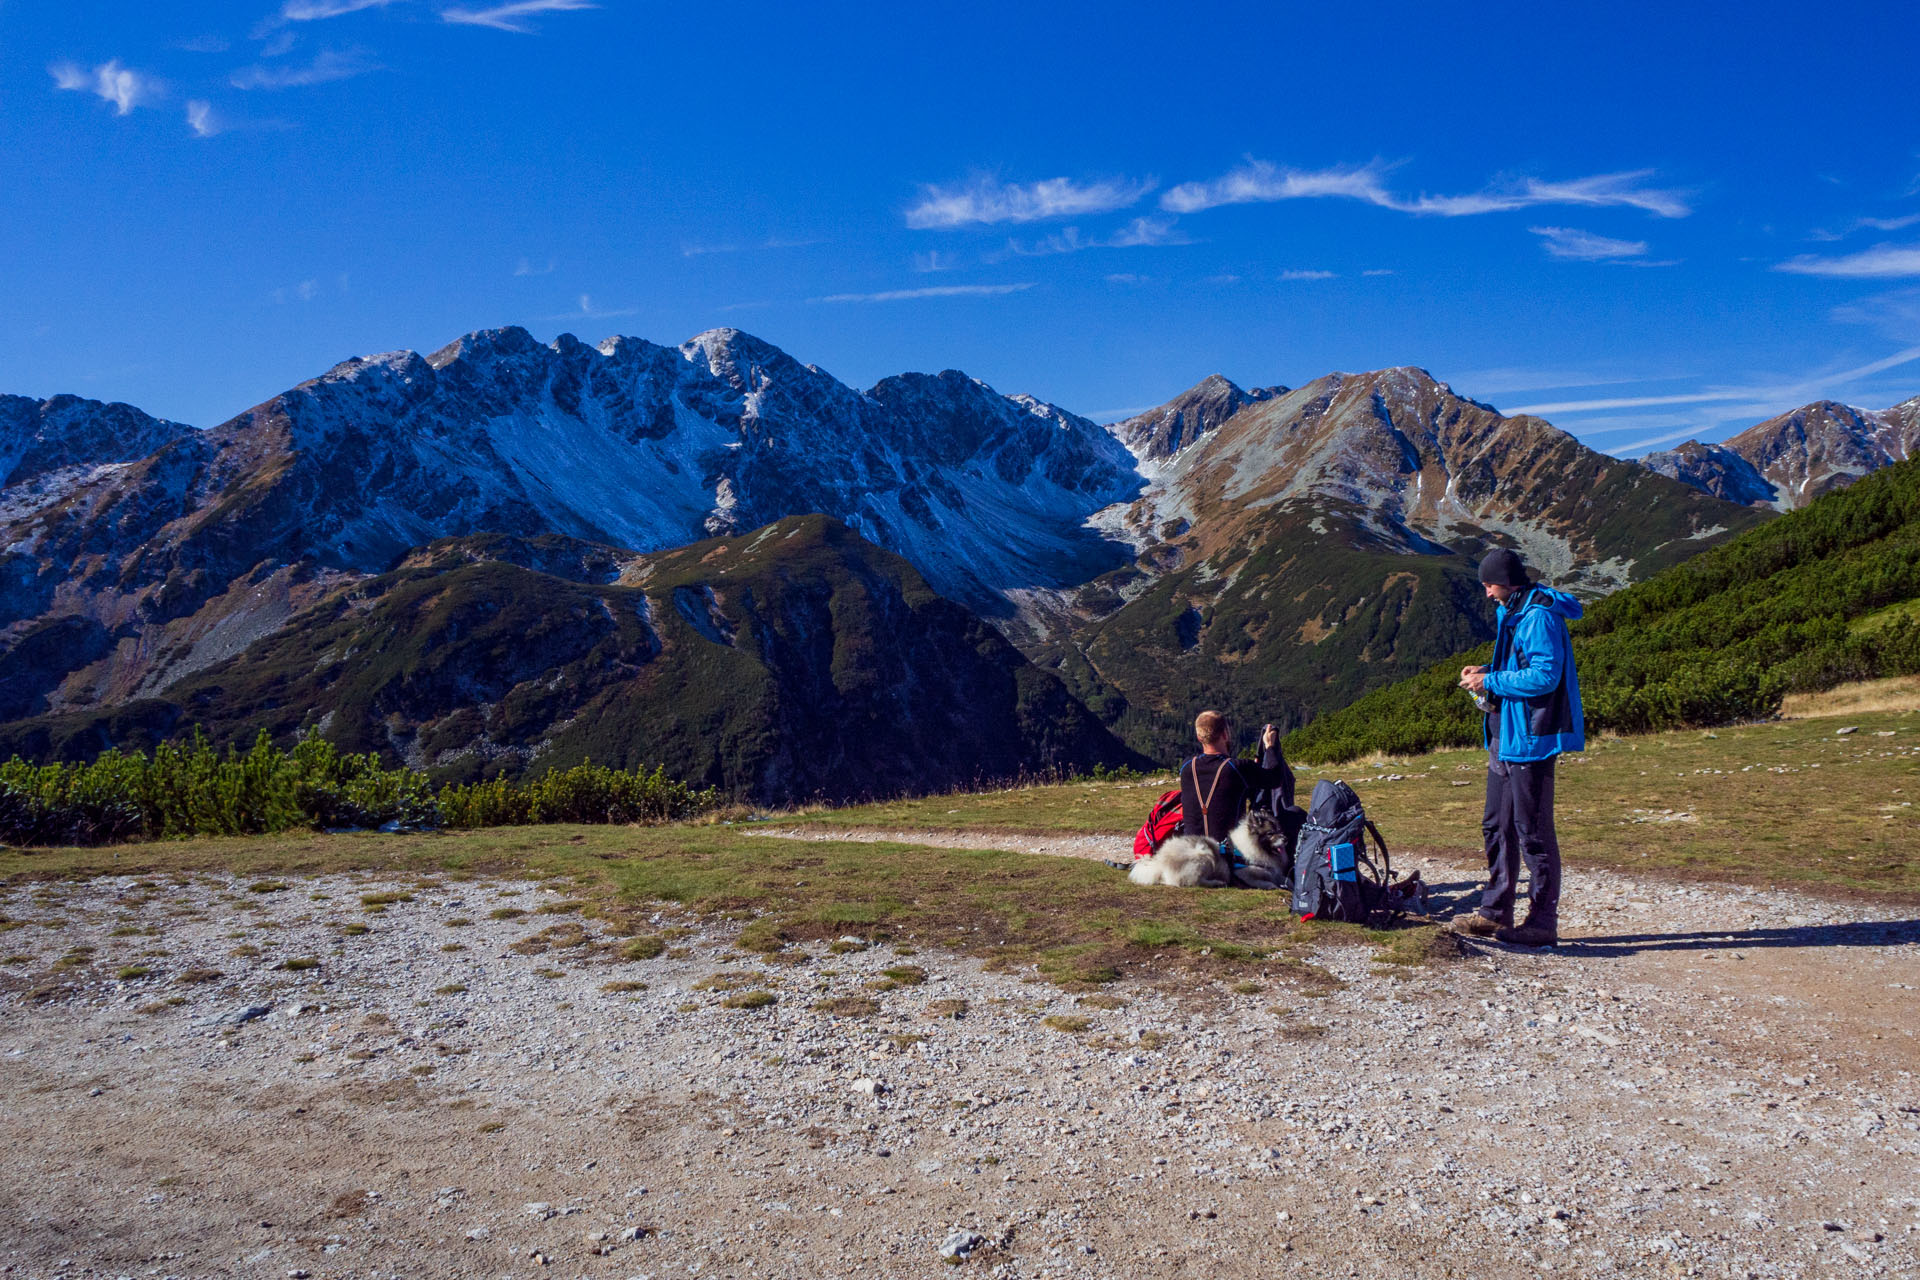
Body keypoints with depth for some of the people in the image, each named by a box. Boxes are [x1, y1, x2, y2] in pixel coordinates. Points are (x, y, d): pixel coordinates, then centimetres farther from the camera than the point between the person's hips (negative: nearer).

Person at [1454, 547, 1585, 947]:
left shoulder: (1539, 617, -16)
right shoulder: (1512, 613, 16)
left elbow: (1546, 676, -23)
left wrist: (1491, 682, -16)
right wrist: (1487, 672, 7)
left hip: (1530, 738, -10)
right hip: (1505, 735, 10)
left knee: (1533, 831, -4)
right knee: (1497, 825, 13)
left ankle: (1543, 922, 4)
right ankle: (1495, 913, 22)